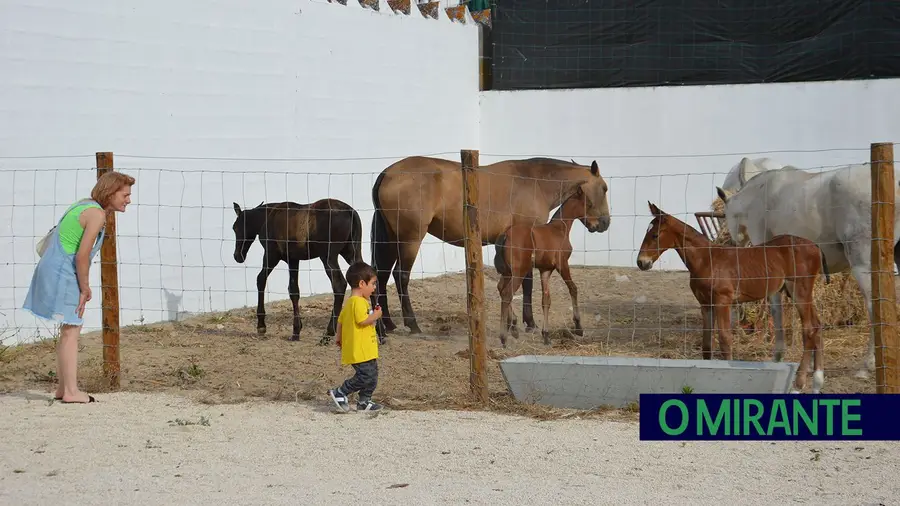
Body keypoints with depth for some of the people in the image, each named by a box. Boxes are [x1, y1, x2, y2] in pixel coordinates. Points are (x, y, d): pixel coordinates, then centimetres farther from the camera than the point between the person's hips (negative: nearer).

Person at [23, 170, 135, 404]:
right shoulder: (97, 214, -17)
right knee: (71, 331, -6)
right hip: (62, 274, -10)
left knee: (69, 330, 15)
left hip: (52, 269, 10)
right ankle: (71, 391, -4)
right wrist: (85, 288, -11)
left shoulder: (86, 205, 13)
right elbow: (82, 255, -23)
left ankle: (63, 388, 21)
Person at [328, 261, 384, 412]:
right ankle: (340, 393, -5)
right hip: (360, 350, -11)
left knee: (372, 375, 13)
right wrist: (375, 316, -11)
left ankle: (364, 401, 17)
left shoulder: (349, 302, 17)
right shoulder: (359, 302, -17)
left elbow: (340, 320, 23)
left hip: (366, 350, 11)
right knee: (366, 376, -12)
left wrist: (339, 337, 32)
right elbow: (362, 320, -26)